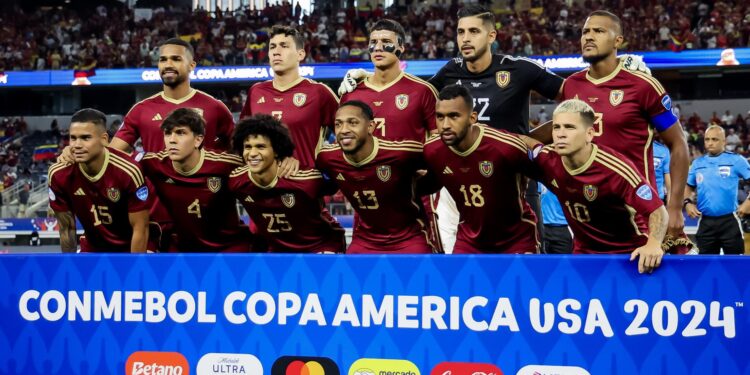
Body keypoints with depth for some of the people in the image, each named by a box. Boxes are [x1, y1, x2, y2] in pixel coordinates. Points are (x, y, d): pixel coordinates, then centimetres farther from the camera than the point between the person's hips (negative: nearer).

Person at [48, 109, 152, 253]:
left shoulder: (128, 171, -27)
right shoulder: (59, 175, -16)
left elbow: (140, 229, -19)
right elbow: (66, 228, -3)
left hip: (132, 250, -4)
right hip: (92, 249, 4)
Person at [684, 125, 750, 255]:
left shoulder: (736, 160, 0)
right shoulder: (697, 163, 12)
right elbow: (688, 187, 21)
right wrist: (687, 203, 3)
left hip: (729, 221, -3)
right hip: (705, 222, 4)